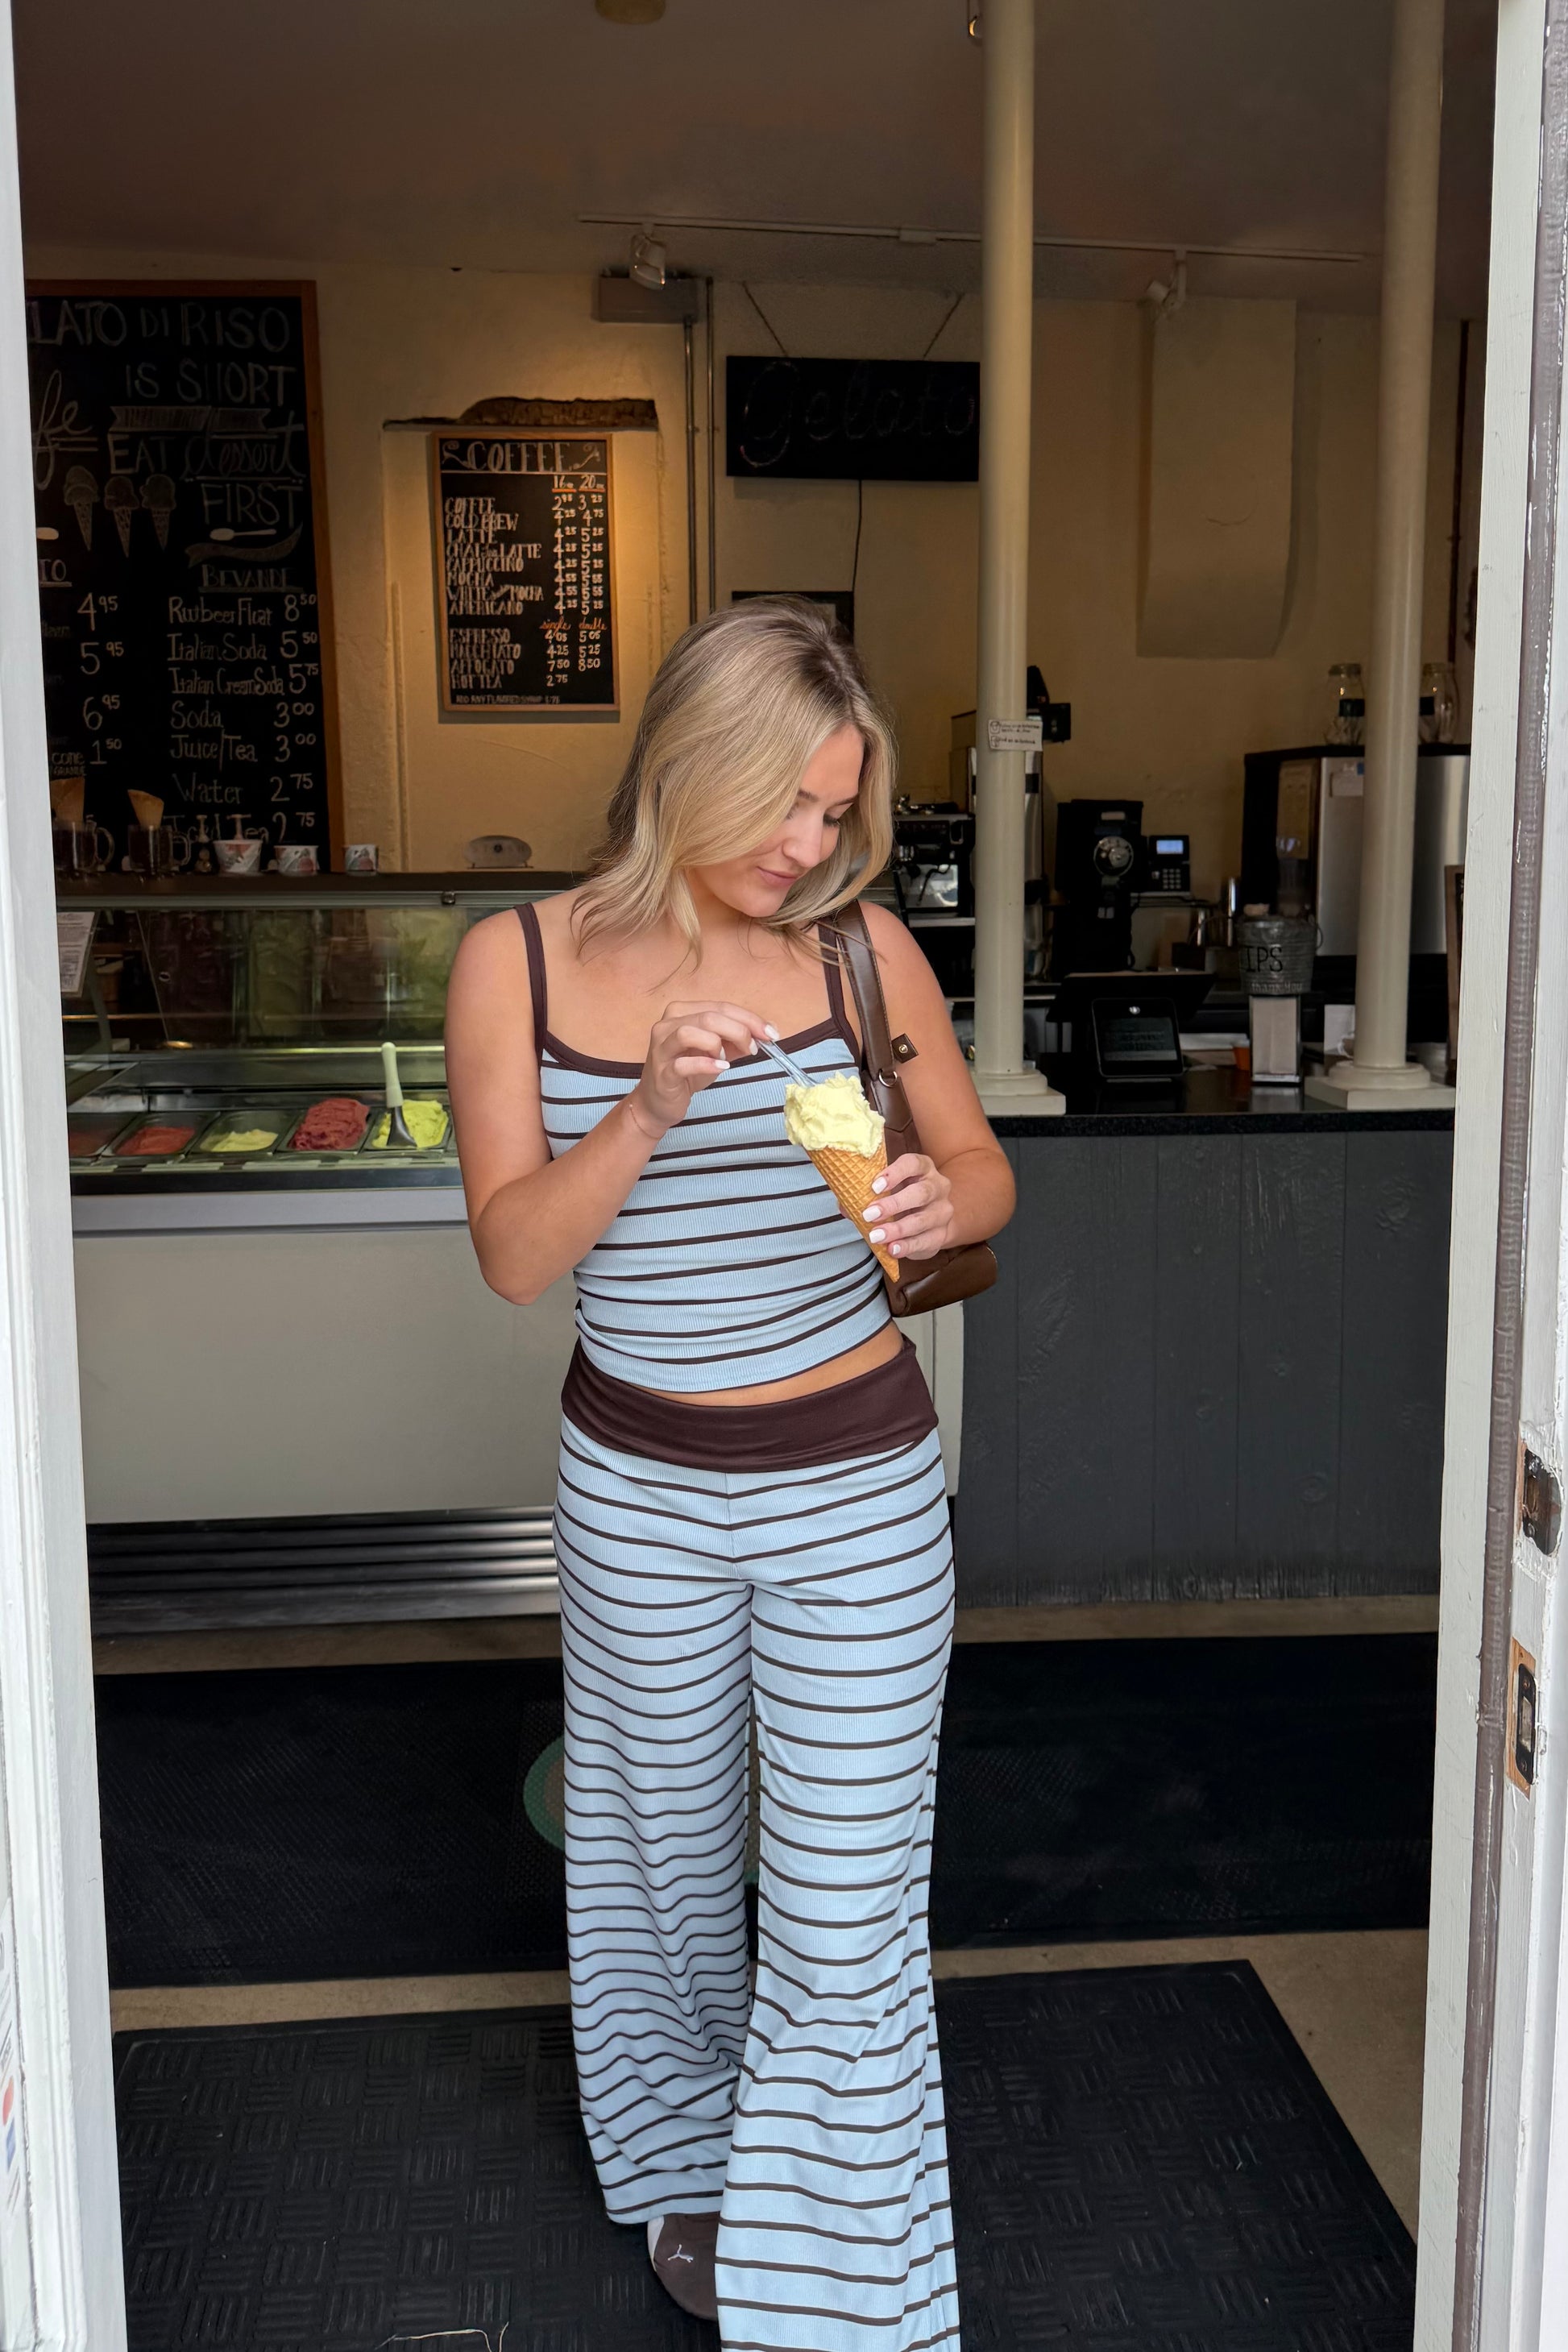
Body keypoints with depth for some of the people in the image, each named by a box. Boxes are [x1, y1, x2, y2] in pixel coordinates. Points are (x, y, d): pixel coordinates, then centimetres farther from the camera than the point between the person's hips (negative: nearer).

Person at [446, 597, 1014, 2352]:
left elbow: (985, 1171, 3)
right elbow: (514, 1253, -11)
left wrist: (942, 1204, -20)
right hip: (636, 1484, 1)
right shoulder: (520, 960, -7)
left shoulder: (860, 946, -6)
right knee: (664, 1845, 21)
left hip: (856, 1490, -1)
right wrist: (650, 1109, -27)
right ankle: (683, 2166, 48)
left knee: (846, 1911, 2)